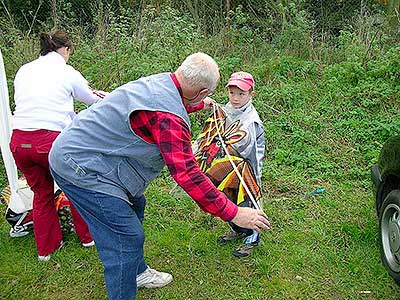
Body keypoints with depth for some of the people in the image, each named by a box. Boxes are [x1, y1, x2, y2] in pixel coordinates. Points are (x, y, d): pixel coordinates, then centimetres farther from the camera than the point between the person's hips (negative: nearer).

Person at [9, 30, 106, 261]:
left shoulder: (23, 70, 16)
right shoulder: (67, 72, 3)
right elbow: (92, 99, 17)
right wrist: (107, 97, 41)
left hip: (18, 142, 5)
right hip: (51, 141, -4)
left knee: (41, 193, 23)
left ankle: (46, 248, 36)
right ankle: (88, 235, 36)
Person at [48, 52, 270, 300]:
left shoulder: (158, 81, 2)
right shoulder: (169, 117, -28)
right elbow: (187, 175, -28)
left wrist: (199, 105, 47)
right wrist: (234, 213, -22)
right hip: (79, 168, -11)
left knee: (135, 206, 24)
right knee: (126, 239, -10)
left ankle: (137, 271, 43)